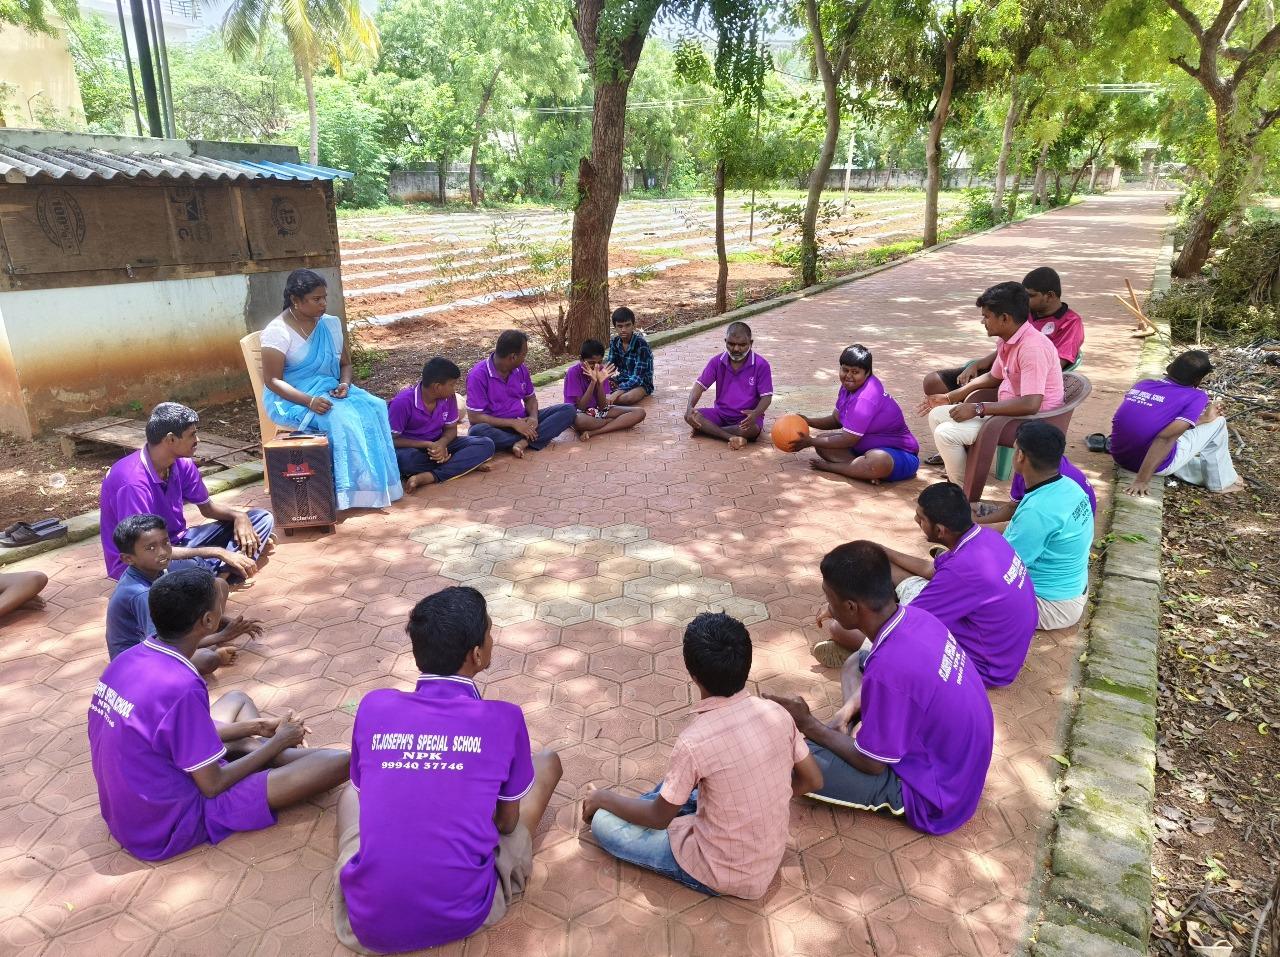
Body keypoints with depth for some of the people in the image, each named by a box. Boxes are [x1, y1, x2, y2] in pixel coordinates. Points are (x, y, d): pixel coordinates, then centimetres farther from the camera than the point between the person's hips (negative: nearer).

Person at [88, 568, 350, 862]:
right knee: (339, 762, -17)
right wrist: (277, 743, -5)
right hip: (168, 830, -9)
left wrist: (254, 727, 10)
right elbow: (212, 785, -20)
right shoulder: (181, 687, -30)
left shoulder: (128, 659, -5)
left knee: (238, 699, 25)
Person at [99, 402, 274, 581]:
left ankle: (219, 571, -22)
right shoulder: (133, 482, -28)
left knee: (262, 518, -1)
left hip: (176, 542, 8)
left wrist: (238, 515, -13)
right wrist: (218, 552, -30)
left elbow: (207, 507, 11)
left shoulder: (182, 465, -5)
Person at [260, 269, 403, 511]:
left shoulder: (331, 324, 5)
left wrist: (344, 384, -12)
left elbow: (345, 363, 12)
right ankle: (351, 491, -22)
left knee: (373, 408, -21)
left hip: (329, 390, 6)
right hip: (291, 399, -6)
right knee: (340, 418, -33)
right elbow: (272, 380, -15)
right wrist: (309, 401, -29)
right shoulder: (277, 332, -13)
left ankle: (377, 484, -17)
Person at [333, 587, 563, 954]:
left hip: (369, 923, 4)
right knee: (548, 761, 17)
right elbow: (508, 822, 3)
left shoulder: (374, 705, -6)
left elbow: (368, 795, 10)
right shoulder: (504, 719, -12)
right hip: (464, 916, -3)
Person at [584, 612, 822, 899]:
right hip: (769, 859, 6)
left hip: (722, 875, -6)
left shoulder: (695, 741, -27)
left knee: (604, 822, 1)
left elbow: (659, 817, -12)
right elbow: (812, 781, 3)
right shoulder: (776, 713, -12)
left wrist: (604, 798, 5)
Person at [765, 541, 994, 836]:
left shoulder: (887, 670, -36)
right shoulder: (914, 616, -12)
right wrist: (848, 711, -3)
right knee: (856, 663, 17)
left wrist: (807, 724, -9)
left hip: (935, 801, -8)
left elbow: (871, 764, -20)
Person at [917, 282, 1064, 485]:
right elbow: (993, 377, 22)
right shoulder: (1007, 341, 5)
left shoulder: (1033, 347, -26)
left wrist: (978, 409, -27)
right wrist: (949, 398, 16)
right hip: (1008, 409, 10)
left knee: (946, 433, -21)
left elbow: (1030, 404, -33)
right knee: (937, 415, 8)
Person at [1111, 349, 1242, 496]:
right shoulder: (1195, 397, -12)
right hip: (1158, 465, -6)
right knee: (1218, 422, 13)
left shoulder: (1143, 384, 3)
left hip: (1120, 458, 6)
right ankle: (1222, 482, 27)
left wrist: (1203, 418, 16)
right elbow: (1166, 437, -25)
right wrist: (1142, 480, -26)